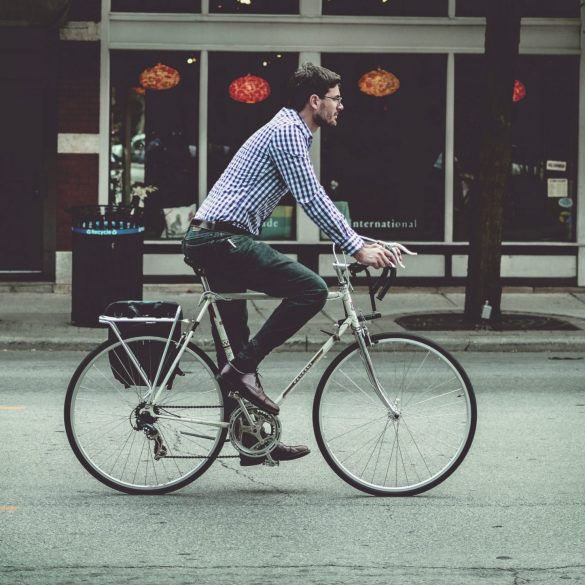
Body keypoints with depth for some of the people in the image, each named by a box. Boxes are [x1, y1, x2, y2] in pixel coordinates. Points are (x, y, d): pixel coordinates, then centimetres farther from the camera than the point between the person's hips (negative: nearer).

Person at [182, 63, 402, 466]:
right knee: (311, 289, -18)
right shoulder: (286, 131, -10)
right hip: (225, 239, -11)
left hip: (210, 242, 11)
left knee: (234, 346, 13)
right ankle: (244, 367, -15)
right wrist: (358, 248, -14)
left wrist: (362, 242, 20)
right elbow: (312, 200, -16)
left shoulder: (293, 133, 23)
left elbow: (315, 201, 27)